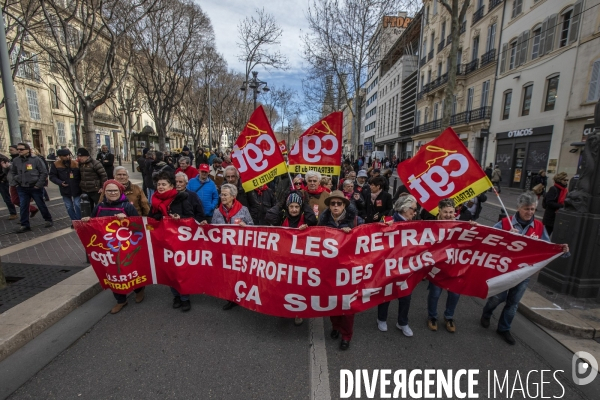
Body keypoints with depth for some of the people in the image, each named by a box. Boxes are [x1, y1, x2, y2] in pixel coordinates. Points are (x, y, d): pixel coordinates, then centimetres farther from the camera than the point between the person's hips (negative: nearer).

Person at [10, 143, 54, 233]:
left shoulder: (36, 159, -9)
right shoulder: (15, 160, 4)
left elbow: (44, 172, -8)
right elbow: (13, 172, 20)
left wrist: (39, 184, -11)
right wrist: (15, 182, 7)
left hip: (35, 188, -4)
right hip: (22, 188, 4)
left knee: (41, 205, 6)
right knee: (23, 207, 6)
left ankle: (48, 220, 22)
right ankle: (25, 225, 14)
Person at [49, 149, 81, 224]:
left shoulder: (76, 163, -7)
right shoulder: (55, 164, -3)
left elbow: (81, 175, -1)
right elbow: (52, 176, 0)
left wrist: (80, 184, -12)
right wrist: (60, 183, -16)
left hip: (76, 189, -2)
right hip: (65, 189, 2)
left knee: (77, 205, 1)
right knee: (69, 206, 9)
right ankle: (74, 221, 20)